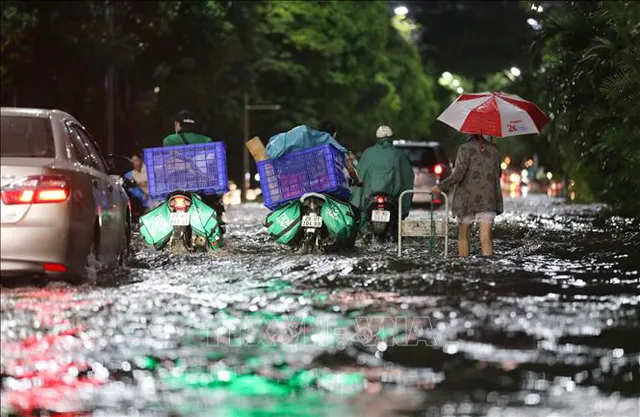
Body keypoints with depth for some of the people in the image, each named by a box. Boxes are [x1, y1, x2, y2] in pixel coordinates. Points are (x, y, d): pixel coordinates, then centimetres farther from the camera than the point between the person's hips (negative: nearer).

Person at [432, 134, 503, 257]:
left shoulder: (465, 149, -6)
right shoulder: (494, 150, 5)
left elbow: (458, 174, -14)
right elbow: (498, 174, 14)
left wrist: (441, 186, -9)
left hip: (467, 198, -2)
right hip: (488, 200, 2)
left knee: (463, 236, 11)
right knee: (486, 237, -5)